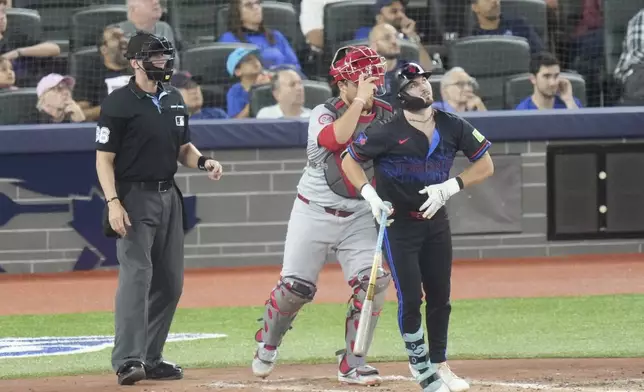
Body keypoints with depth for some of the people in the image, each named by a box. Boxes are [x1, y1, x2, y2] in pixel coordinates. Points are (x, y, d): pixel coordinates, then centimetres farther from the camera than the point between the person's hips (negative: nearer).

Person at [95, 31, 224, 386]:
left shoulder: (173, 100, 12)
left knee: (170, 282, 7)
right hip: (135, 197, -8)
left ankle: (151, 357, 15)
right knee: (136, 275, -16)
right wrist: (113, 203, -20)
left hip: (169, 196, 8)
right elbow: (104, 159, -9)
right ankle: (128, 360, -20)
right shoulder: (119, 104, -9)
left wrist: (203, 162, 0)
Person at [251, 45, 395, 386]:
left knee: (373, 282, -13)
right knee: (296, 287, -3)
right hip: (315, 213, -3)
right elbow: (334, 139, -32)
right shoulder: (324, 114, -10)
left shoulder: (386, 117, 2)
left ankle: (351, 364, -1)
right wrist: (359, 100, -30)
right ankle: (267, 342, 27)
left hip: (360, 216, 3)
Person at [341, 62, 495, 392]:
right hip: (397, 224, -4)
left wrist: (450, 187, -13)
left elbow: (485, 165, 1)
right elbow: (349, 160, -5)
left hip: (435, 221, 4)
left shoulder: (453, 127, -5)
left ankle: (439, 365, 23)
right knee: (410, 299, -9)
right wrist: (370, 194, -19)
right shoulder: (388, 131, -16)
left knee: (440, 297, 9)